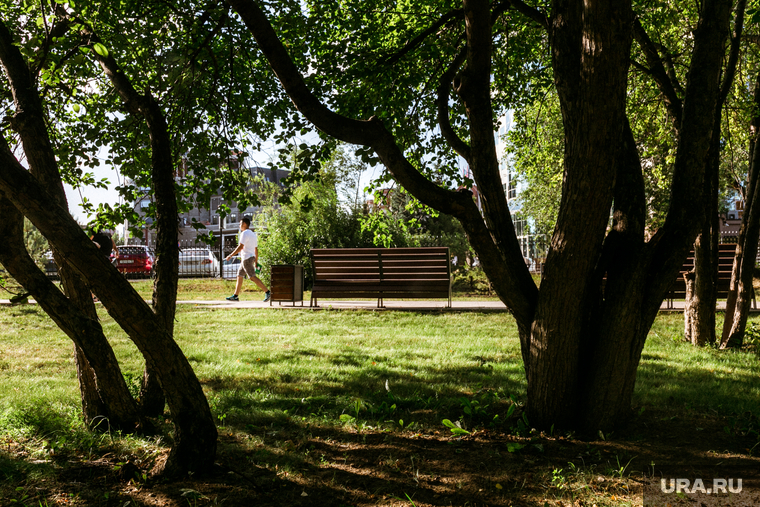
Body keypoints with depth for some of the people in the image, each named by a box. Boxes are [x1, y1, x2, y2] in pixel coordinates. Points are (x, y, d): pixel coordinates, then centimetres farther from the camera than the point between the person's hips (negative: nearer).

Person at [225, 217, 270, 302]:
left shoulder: (245, 233, -11)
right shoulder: (253, 234, 17)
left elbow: (240, 247, -19)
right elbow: (256, 249, 18)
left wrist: (230, 256, -16)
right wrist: (256, 261, 21)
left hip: (247, 258, -10)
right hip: (251, 257, 10)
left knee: (253, 277, -12)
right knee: (239, 276, 12)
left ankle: (267, 292, -16)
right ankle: (235, 296, 14)